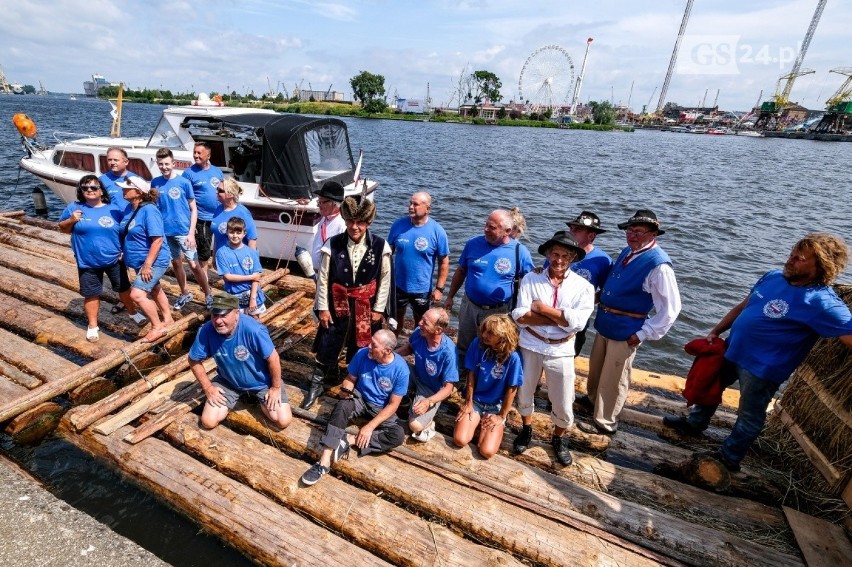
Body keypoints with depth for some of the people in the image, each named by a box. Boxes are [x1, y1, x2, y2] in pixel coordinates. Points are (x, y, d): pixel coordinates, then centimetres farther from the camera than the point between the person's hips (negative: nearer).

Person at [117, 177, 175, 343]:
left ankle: (157, 327, 0)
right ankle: (168, 319, 39)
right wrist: (125, 254, 15)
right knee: (154, 290, 21)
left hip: (153, 262, -10)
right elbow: (126, 234, 17)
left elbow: (157, 240, -25)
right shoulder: (130, 208, 4)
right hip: (140, 261, 10)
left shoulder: (149, 210, -21)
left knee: (137, 294, -16)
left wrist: (148, 265, -25)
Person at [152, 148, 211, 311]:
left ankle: (208, 295, 10)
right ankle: (184, 294, 31)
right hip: (166, 231, 4)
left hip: (184, 231, -4)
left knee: (194, 265, -3)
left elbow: (193, 209, -5)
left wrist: (191, 232, -11)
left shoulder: (184, 182, -7)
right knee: (176, 263, 15)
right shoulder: (155, 183, 3)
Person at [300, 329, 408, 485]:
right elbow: (350, 379, -1)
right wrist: (346, 390, -25)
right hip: (360, 399, 1)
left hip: (382, 409, -1)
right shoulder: (362, 354, -16)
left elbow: (393, 404, -17)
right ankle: (324, 462, -32)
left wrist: (370, 426, -21)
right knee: (341, 406, -32)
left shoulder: (401, 369, -22)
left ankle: (349, 440, -22)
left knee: (398, 435, -26)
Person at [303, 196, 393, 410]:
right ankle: (316, 385, 33)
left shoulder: (380, 246, -11)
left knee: (360, 349, 15)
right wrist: (322, 308, -4)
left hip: (366, 306, 0)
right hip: (337, 304, 0)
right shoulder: (333, 244, -10)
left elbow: (385, 279, -4)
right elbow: (323, 278, -4)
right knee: (327, 346, 11)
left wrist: (378, 308, -4)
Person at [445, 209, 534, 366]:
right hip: (469, 306, 3)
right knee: (463, 347, 20)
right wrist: (450, 296, 8)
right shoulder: (473, 243, -6)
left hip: (499, 311, -2)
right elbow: (461, 271, 6)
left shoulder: (519, 251, -13)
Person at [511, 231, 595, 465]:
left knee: (563, 405, 10)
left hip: (561, 352, 0)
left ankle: (558, 439, 41)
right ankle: (526, 430, 48)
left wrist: (541, 308, -17)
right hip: (530, 346, 1)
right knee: (524, 393, 19)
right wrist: (560, 319, -18)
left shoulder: (583, 286, -8)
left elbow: (577, 322, -21)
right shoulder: (531, 279, -8)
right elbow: (520, 316, -17)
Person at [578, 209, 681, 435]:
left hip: (625, 330, -8)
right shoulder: (627, 252, 4)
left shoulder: (658, 264, -21)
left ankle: (604, 422, 27)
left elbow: (670, 308, -20)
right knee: (596, 367, 25)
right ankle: (593, 399, 50)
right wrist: (601, 298, 10)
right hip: (605, 323, 8)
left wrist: (643, 334, -18)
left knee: (613, 378, 8)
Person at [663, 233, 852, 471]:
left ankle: (729, 457, 34)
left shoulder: (822, 302, -22)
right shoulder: (772, 277, -1)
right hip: (732, 350, 8)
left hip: (762, 369, -7)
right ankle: (694, 423, 49)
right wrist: (716, 331, 6)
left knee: (750, 417, 13)